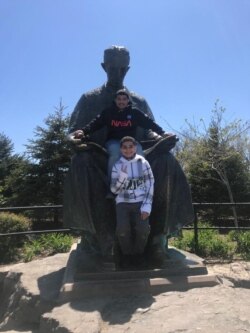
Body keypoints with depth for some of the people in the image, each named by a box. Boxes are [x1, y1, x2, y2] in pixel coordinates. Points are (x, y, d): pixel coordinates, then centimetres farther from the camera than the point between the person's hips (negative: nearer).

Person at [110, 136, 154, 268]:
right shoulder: (117, 166, 3)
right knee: (122, 229, -24)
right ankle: (127, 254, 6)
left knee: (143, 229, -23)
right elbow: (114, 190, -1)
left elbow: (150, 185, -2)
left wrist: (147, 206, -12)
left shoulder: (143, 163, 0)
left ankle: (138, 253, 9)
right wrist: (122, 176, -18)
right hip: (123, 202, 1)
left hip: (140, 202, 0)